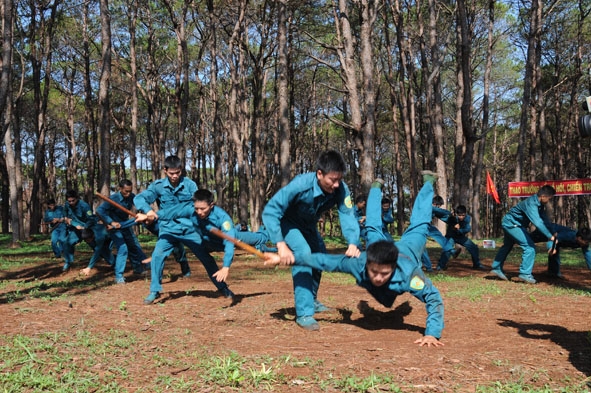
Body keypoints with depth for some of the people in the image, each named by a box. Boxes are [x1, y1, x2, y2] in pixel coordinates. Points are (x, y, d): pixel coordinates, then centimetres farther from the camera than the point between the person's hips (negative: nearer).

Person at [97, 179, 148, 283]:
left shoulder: (132, 197, -13)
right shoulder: (114, 199, -27)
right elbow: (100, 210, -31)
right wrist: (111, 222, -38)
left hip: (126, 225, 6)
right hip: (115, 227, -6)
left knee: (135, 247, 15)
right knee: (122, 249, -19)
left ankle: (138, 268, 37)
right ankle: (118, 276, -13)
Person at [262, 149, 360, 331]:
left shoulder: (341, 189, -28)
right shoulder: (300, 185, -40)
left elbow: (347, 215, -33)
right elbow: (270, 211, -41)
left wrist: (353, 243, -53)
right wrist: (281, 245, -49)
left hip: (308, 225, 6)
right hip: (288, 222, -6)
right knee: (303, 254, -26)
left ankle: (311, 300, 42)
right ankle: (304, 313, -21)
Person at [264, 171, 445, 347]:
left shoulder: (407, 273, -51)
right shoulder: (357, 264, -45)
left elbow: (434, 298, -50)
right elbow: (323, 260, -36)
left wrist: (432, 334, -63)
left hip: (407, 249, -1)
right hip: (377, 247, 1)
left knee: (418, 227, 28)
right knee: (373, 228, 33)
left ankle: (428, 182, 50)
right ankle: (376, 188, 59)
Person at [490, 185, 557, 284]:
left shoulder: (539, 203, -1)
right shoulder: (531, 204, -31)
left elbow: (544, 218, 4)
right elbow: (538, 222, -40)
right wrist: (550, 236, -40)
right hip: (512, 224, -10)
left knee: (507, 246, 25)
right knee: (529, 247, -13)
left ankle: (496, 268, 38)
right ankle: (525, 274, -9)